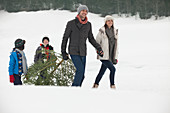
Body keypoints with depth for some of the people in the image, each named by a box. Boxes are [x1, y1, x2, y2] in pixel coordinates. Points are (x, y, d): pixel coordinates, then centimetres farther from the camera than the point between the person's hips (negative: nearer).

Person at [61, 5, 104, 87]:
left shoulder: (88, 25, 8)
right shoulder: (71, 23, -4)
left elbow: (91, 39, 17)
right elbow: (65, 38, 1)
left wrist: (99, 48, 6)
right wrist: (63, 52, -2)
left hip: (83, 53, 5)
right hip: (74, 52, -5)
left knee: (81, 75, 2)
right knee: (80, 70, -20)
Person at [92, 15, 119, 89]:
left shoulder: (115, 31, 10)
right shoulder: (102, 31, -7)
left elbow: (115, 45, 16)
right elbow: (97, 42, -1)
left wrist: (116, 57, 14)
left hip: (111, 56, 5)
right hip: (104, 56, -5)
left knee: (102, 71, 10)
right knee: (112, 69, -15)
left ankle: (96, 84, 21)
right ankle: (112, 85, -1)